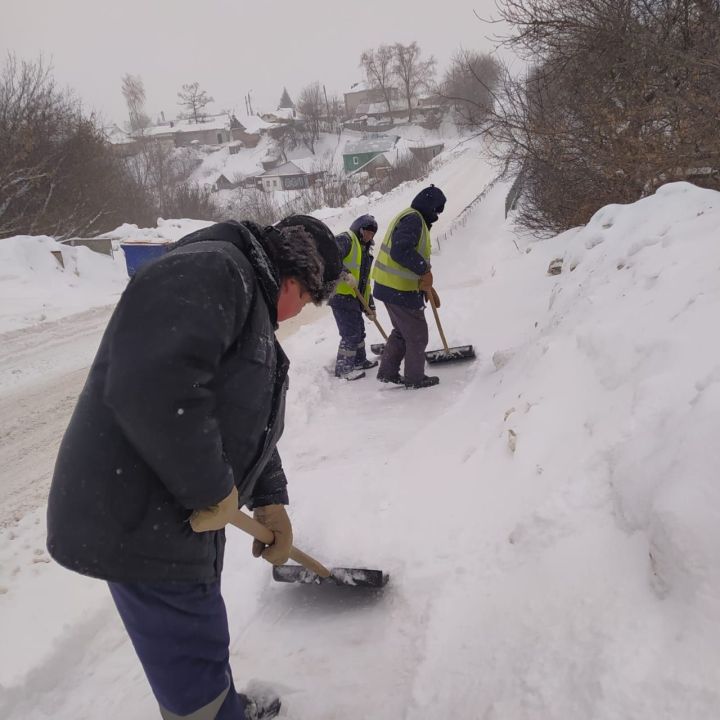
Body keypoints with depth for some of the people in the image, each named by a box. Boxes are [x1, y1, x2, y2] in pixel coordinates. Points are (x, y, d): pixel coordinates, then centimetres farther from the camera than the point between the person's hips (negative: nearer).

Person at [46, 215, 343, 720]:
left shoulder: (252, 299, 15)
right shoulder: (210, 271, -21)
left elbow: (247, 421, 19)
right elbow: (154, 390, -35)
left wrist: (269, 498, 10)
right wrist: (212, 490, -23)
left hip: (180, 511, 11)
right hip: (139, 522, -11)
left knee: (198, 631, 29)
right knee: (192, 651, 6)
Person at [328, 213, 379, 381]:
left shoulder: (365, 251, 24)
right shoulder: (345, 239, -5)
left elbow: (365, 281, 25)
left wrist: (369, 305, 22)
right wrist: (344, 273, -33)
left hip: (354, 297, 10)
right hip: (341, 296, -10)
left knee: (359, 330, 20)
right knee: (351, 333, -8)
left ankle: (359, 361, 36)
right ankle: (343, 368, 4)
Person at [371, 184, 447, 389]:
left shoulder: (410, 218, 17)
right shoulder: (413, 219, -17)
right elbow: (401, 251, -32)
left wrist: (427, 286, 17)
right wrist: (425, 269, -22)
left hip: (390, 287, 10)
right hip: (401, 290, -10)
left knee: (401, 331, 24)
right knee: (417, 335, 6)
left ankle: (387, 372, 28)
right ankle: (415, 378, 19)